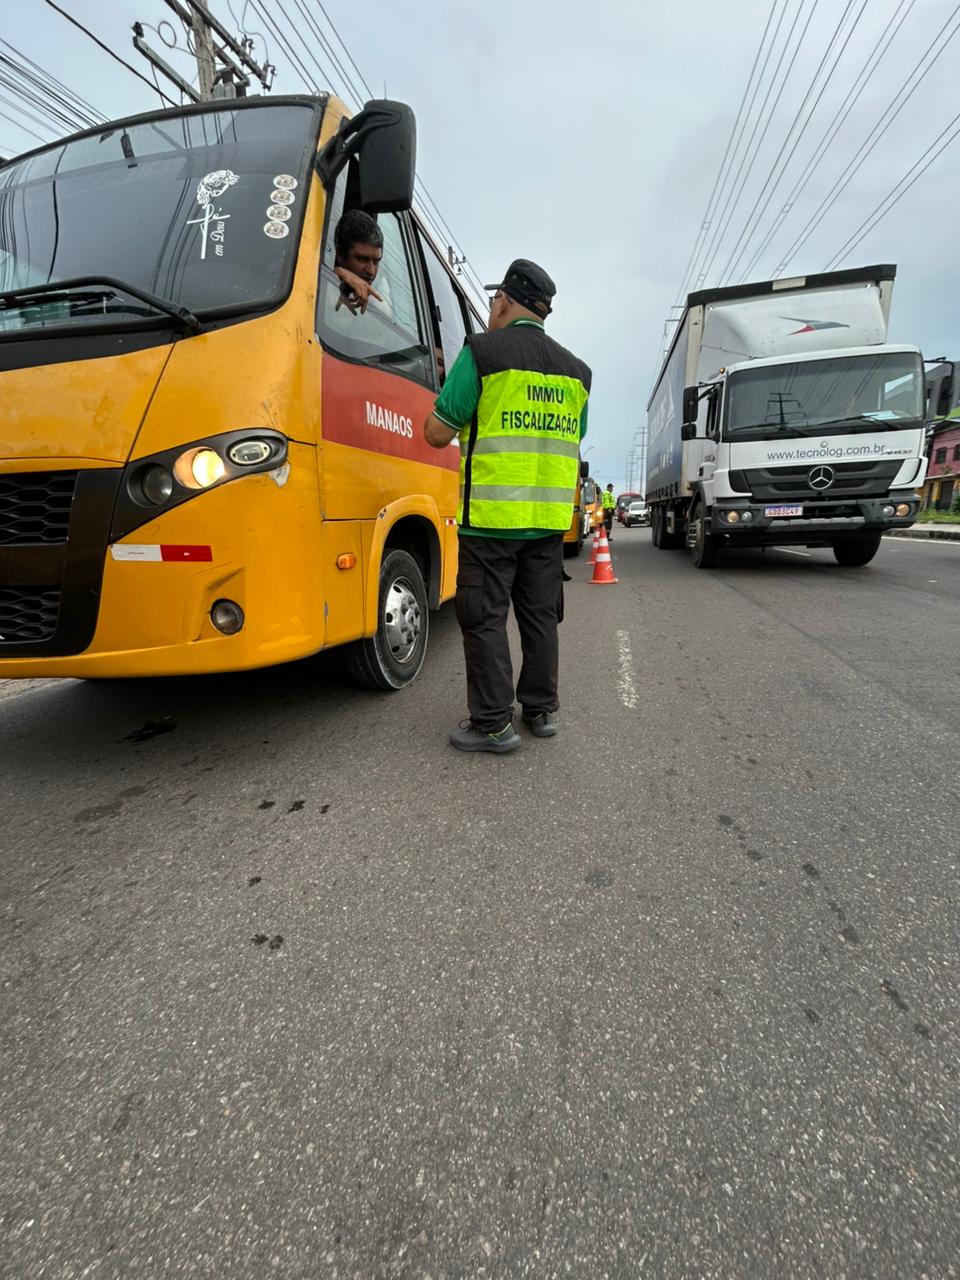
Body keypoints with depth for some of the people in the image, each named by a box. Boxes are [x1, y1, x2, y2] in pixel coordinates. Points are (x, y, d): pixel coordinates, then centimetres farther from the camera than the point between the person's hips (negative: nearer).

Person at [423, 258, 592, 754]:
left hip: (491, 515, -6)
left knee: (485, 619, 1)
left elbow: (438, 433, -4)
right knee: (540, 616, 14)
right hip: (550, 519, 6)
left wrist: (439, 406, 16)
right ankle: (542, 709, 24)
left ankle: (493, 723, 5)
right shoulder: (576, 370, 15)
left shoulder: (482, 351, -3)